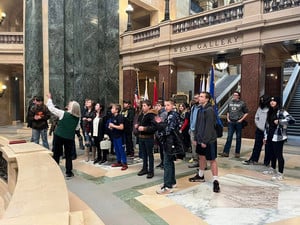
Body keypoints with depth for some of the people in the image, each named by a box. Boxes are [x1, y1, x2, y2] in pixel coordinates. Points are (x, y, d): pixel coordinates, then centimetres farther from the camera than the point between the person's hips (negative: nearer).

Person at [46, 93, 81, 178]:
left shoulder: (63, 113, -11)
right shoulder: (78, 118, -3)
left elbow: (51, 108, -4)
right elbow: (77, 128, 8)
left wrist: (49, 98, 9)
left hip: (59, 136, -2)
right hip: (70, 138, 2)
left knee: (56, 154, 12)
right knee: (68, 155, 12)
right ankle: (68, 172, 14)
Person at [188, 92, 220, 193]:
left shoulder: (209, 110, -17)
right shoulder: (200, 109, 9)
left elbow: (209, 127, -21)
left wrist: (205, 140, -20)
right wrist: (196, 138, 11)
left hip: (209, 140, -8)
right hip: (200, 139, 8)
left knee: (212, 160, -1)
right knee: (202, 157, 20)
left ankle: (215, 181, 7)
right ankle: (200, 175, 35)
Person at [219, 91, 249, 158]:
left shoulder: (242, 103, -2)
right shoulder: (230, 103, 10)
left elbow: (246, 113, 0)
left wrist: (241, 119, -8)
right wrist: (228, 118, 7)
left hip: (238, 122, -3)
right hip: (231, 122, 3)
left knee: (238, 138, 6)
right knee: (229, 137, 1)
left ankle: (237, 153, 15)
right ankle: (226, 152, 1)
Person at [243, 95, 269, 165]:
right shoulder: (259, 108, 7)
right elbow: (256, 118, 14)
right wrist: (259, 125, 2)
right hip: (259, 130, 6)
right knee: (257, 146, 13)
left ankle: (266, 162, 18)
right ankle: (253, 159, 21)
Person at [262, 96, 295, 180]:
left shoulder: (282, 112, -9)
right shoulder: (269, 112, 12)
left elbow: (292, 120, -20)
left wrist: (279, 121, -21)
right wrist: (265, 136, 13)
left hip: (278, 137, -7)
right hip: (270, 137, 7)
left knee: (279, 155, -2)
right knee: (272, 154, 18)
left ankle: (280, 174, 5)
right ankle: (272, 169, 33)